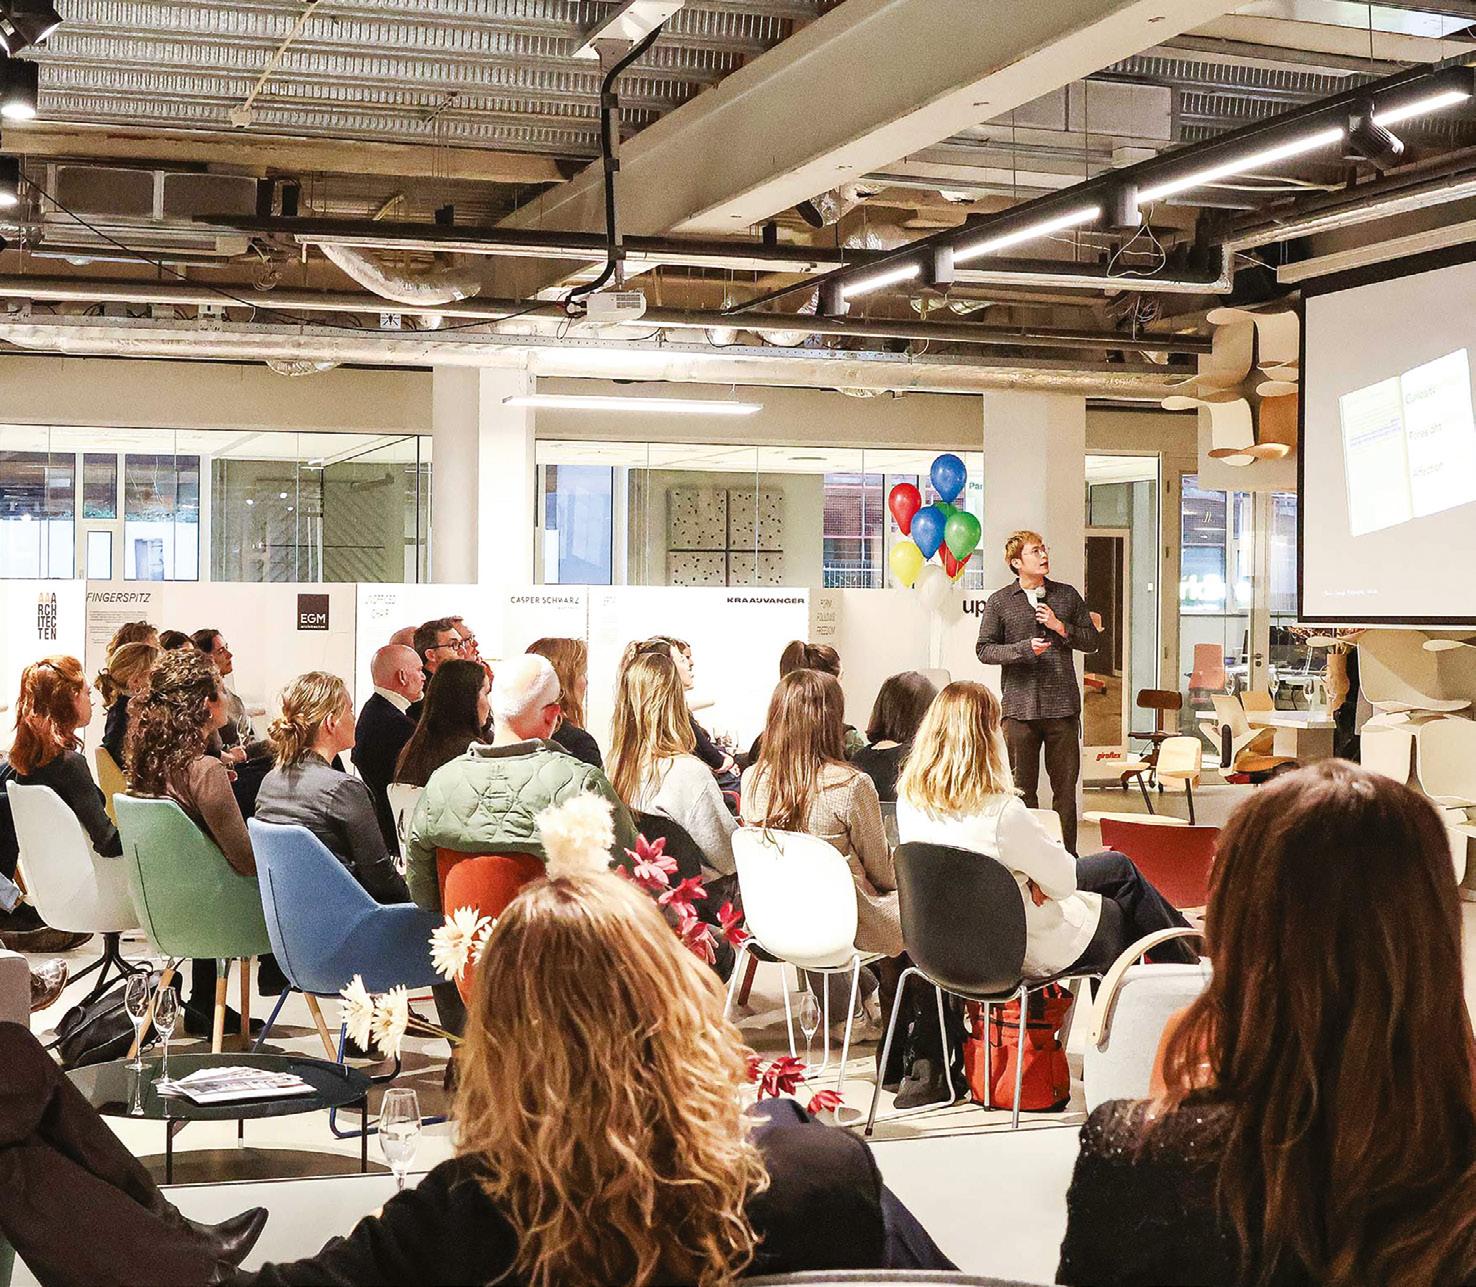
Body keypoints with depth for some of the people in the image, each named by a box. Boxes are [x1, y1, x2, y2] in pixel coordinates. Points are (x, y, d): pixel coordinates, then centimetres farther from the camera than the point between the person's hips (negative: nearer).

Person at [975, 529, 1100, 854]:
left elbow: (1091, 640, 13)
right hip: (1020, 708, -2)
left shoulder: (1067, 595, 10)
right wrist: (1024, 648, -12)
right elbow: (984, 650, 1)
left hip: (1063, 706, 2)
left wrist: (1061, 627, -4)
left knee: (1066, 784, 5)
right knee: (1022, 787, 2)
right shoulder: (999, 602, 3)